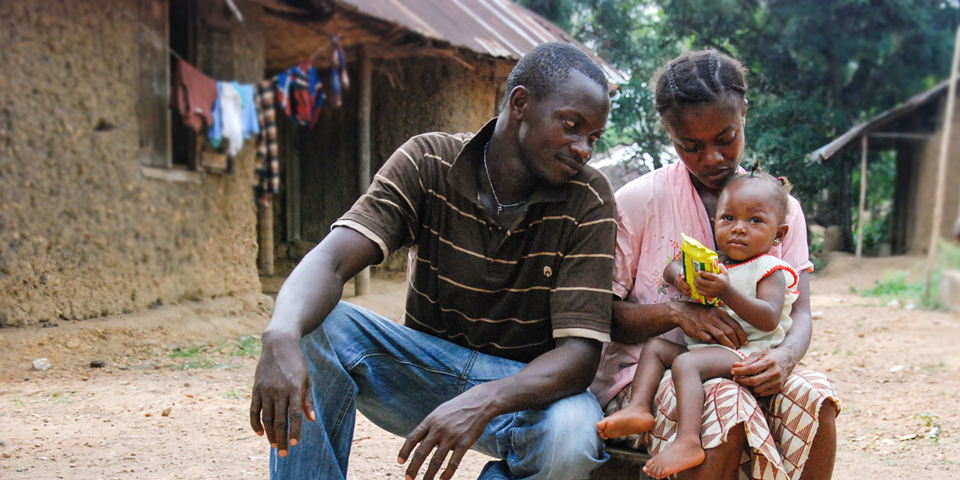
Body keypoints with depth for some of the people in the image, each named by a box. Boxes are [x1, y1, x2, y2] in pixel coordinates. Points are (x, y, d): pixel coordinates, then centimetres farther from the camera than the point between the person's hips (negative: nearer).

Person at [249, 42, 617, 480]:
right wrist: (281, 336, -46)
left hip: (525, 385, -1)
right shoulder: (428, 162, -10)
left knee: (572, 438, -36)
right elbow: (331, 259, -23)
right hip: (425, 366, 1)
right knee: (315, 324, -26)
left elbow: (580, 350, -20)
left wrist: (482, 403, -40)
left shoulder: (589, 201, -12)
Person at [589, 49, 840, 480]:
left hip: (740, 371, 4)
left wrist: (784, 356, -22)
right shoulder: (637, 202, -4)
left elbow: (799, 312, 3)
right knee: (727, 404, -36)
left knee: (812, 396, -28)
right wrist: (676, 312, -24)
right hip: (643, 373, -3)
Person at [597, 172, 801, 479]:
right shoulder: (711, 262, 16)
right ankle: (639, 408, -10)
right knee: (656, 347, 5)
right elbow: (671, 267, 21)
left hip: (747, 351, -9)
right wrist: (679, 278, -6)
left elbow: (769, 319, -19)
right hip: (702, 345, 9)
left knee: (686, 363, -31)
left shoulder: (770, 270, -6)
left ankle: (687, 442, -45)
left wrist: (727, 292, -29)